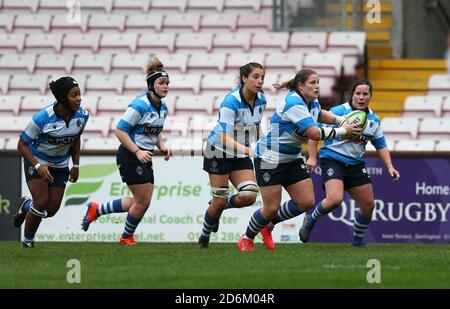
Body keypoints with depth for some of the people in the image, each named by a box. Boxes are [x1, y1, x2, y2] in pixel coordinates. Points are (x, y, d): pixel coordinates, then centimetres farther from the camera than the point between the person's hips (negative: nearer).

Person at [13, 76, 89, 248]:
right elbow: (22, 145, -19)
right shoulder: (42, 118, -29)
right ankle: (28, 243, 7)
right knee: (42, 203, -18)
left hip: (60, 166, 5)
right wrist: (38, 167, -31)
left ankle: (26, 205, 37)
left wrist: (76, 165, 6)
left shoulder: (82, 116, -14)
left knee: (52, 210, 2)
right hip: (37, 162, -5)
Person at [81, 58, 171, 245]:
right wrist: (137, 151, -23)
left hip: (145, 157, 9)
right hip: (130, 157, -9)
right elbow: (120, 130, -19)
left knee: (142, 201, 10)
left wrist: (162, 147, 4)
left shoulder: (162, 108, 8)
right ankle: (127, 237, 19)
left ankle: (96, 210, 23)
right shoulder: (140, 105, -19)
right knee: (143, 201, -4)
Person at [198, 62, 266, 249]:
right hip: (219, 151, -6)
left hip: (241, 154, 6)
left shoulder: (260, 99, -5)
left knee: (249, 196, -12)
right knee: (220, 200, -3)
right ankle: (204, 238, 21)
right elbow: (226, 137, -32)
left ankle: (220, 206, 19)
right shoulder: (231, 101, -26)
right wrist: (249, 150, -45)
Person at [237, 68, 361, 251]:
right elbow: (315, 134, -33)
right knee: (271, 208, -6)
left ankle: (268, 225, 21)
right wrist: (343, 131, -23)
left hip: (292, 159, 9)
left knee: (306, 202, 0)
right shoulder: (294, 104, -27)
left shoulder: (313, 103, 2)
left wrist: (342, 120, 10)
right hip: (270, 159, -9)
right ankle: (246, 239, 20)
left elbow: (320, 114, 28)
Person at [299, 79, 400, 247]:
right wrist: (312, 157, -15)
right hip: (332, 160, -6)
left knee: (368, 205, 4)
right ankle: (309, 221, 1)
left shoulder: (374, 120, 6)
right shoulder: (339, 112, -12)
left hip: (356, 164, 6)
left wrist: (390, 167, 2)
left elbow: (381, 146, 15)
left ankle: (358, 239, 27)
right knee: (335, 199, -27)